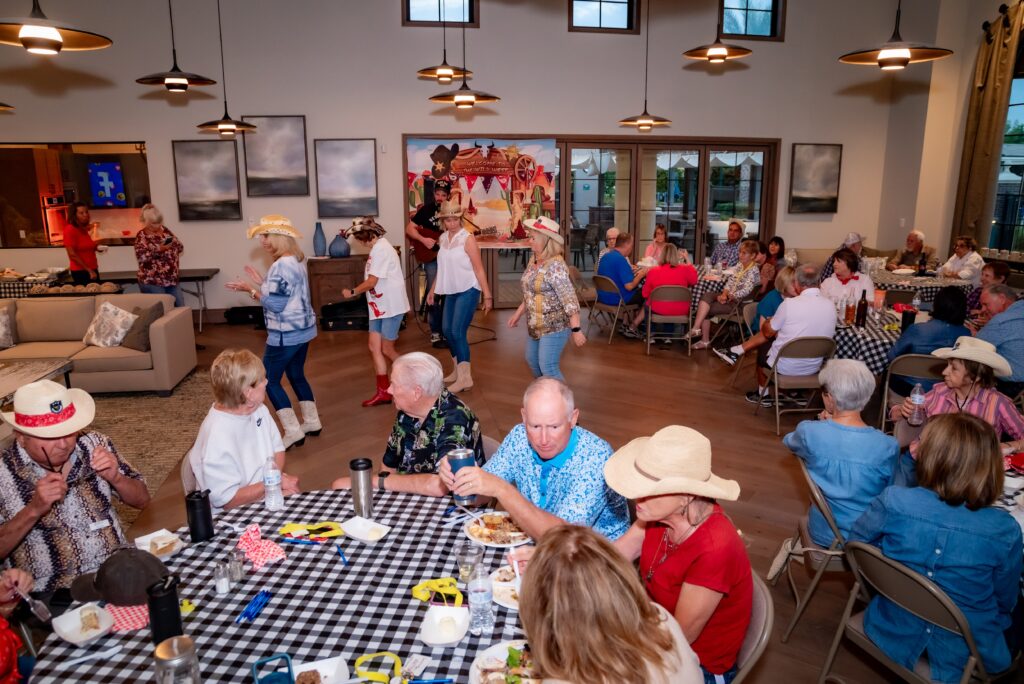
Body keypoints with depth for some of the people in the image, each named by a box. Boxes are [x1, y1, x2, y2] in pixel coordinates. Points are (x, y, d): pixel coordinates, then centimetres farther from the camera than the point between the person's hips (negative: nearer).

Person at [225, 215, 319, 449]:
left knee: (270, 380, 1)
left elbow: (276, 304, -23)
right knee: (297, 375, 21)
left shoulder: (282, 265, -21)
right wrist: (262, 283, 13)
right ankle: (312, 421, 30)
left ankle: (292, 431, 2)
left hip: (286, 334, -10)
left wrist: (250, 290, -14)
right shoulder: (295, 261, 10)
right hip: (302, 329, 10)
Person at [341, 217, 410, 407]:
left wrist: (352, 291, -7)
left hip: (391, 306, -9)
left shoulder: (381, 249, -18)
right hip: (379, 306, 9)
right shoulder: (378, 248, 13)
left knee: (387, 350, 1)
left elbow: (372, 281, -19)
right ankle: (383, 392, 9)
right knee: (374, 348, 4)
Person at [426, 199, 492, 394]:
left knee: (458, 332, -12)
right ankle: (458, 371, 26)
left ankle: (465, 378, -6)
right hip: (451, 291, 7)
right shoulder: (443, 239, 8)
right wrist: (433, 290, 20)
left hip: (468, 290, -7)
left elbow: (479, 269, -13)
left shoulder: (467, 239, -12)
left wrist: (487, 296, -15)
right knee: (447, 330, 11)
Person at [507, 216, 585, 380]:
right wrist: (518, 314, 20)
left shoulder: (555, 265, -23)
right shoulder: (533, 261, 5)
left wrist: (576, 330, -27)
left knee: (548, 368, -8)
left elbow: (569, 300, -25)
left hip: (554, 326, -10)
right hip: (535, 326, 10)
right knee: (532, 361, 20)